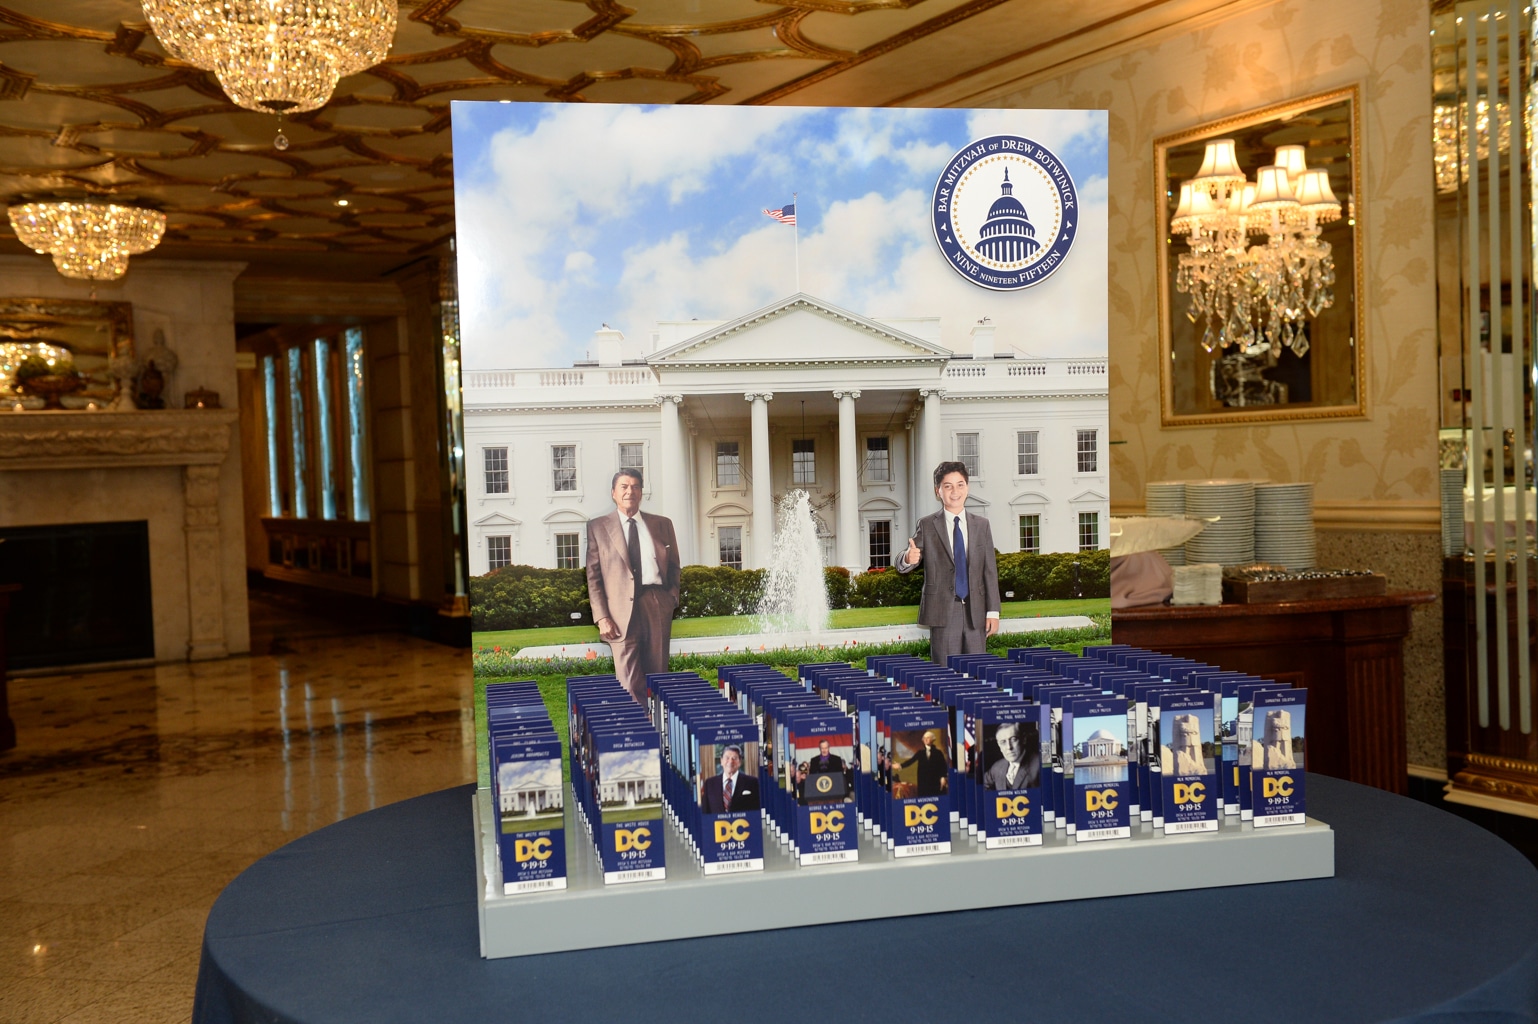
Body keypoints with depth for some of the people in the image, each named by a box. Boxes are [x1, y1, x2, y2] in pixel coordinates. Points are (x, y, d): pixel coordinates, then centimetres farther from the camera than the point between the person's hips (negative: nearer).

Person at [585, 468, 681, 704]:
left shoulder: (662, 524, 15)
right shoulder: (598, 527, 7)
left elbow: (674, 566, 19)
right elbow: (593, 576, 3)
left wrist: (672, 596, 1)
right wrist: (601, 617, -5)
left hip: (658, 605, 3)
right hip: (622, 610, -2)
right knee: (630, 684, -7)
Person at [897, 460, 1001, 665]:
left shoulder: (981, 525, 10)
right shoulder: (927, 525, 2)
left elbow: (990, 570, 9)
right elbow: (901, 564, -6)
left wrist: (993, 611, 3)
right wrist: (909, 558, -31)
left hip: (975, 611, 2)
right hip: (942, 611, -2)